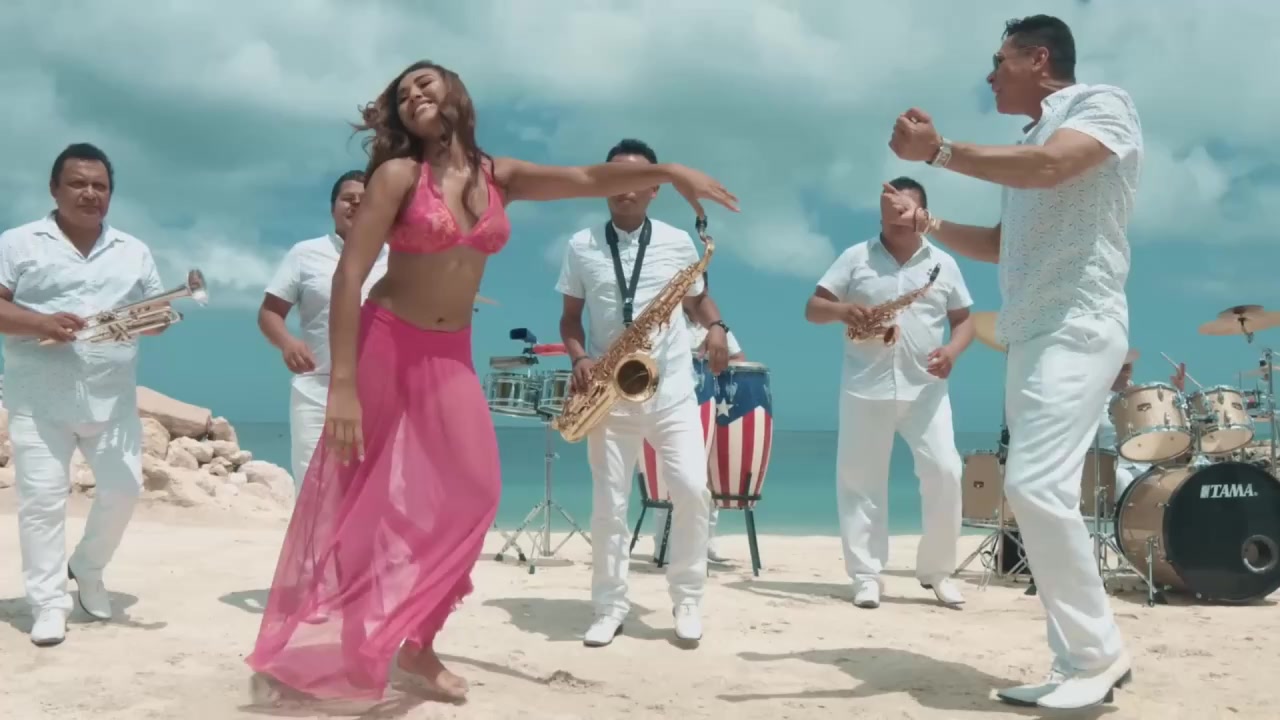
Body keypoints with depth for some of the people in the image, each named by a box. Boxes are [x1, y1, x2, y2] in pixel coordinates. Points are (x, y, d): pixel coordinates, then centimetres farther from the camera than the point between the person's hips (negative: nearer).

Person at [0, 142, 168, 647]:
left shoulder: (134, 251, 14)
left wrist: (158, 320, -11)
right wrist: (42, 323, -20)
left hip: (112, 398, 3)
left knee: (123, 488, 2)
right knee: (42, 496, -5)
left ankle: (87, 569, 26)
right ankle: (49, 602, 1)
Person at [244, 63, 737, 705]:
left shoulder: (499, 176, 5)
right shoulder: (399, 174, -10)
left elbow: (589, 179, 0)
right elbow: (348, 276, -16)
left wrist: (670, 172, -13)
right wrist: (342, 384, -22)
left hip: (450, 356, 5)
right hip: (386, 345, -5)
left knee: (470, 495, 1)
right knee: (357, 505, -2)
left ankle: (417, 643, 17)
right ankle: (293, 656, 11)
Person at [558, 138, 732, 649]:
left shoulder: (678, 242, 3)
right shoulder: (581, 246, 3)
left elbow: (698, 299, 14)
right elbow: (570, 317, 9)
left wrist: (716, 327, -8)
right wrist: (579, 359, -11)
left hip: (671, 390, 0)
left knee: (693, 490, -9)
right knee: (608, 504, 4)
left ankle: (688, 599, 10)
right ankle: (610, 607, 18)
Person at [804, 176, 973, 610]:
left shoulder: (943, 264, 11)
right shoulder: (855, 258, 6)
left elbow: (964, 319, 13)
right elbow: (812, 308, 3)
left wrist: (953, 350, -9)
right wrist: (840, 310, -20)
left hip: (925, 388, 1)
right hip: (866, 387, -1)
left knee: (945, 473, -6)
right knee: (860, 479, -1)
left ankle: (937, 570, 10)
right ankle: (866, 576, 7)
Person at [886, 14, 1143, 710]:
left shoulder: (1102, 103, 0)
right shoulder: (1027, 143, 24)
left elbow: (1049, 167, -21)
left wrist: (938, 150, -19)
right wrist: (928, 223, 17)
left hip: (1077, 330, -9)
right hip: (1029, 338, 9)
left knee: (1035, 485, -20)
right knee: (1038, 494, 4)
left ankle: (1099, 653, -7)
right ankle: (1080, 665, 8)